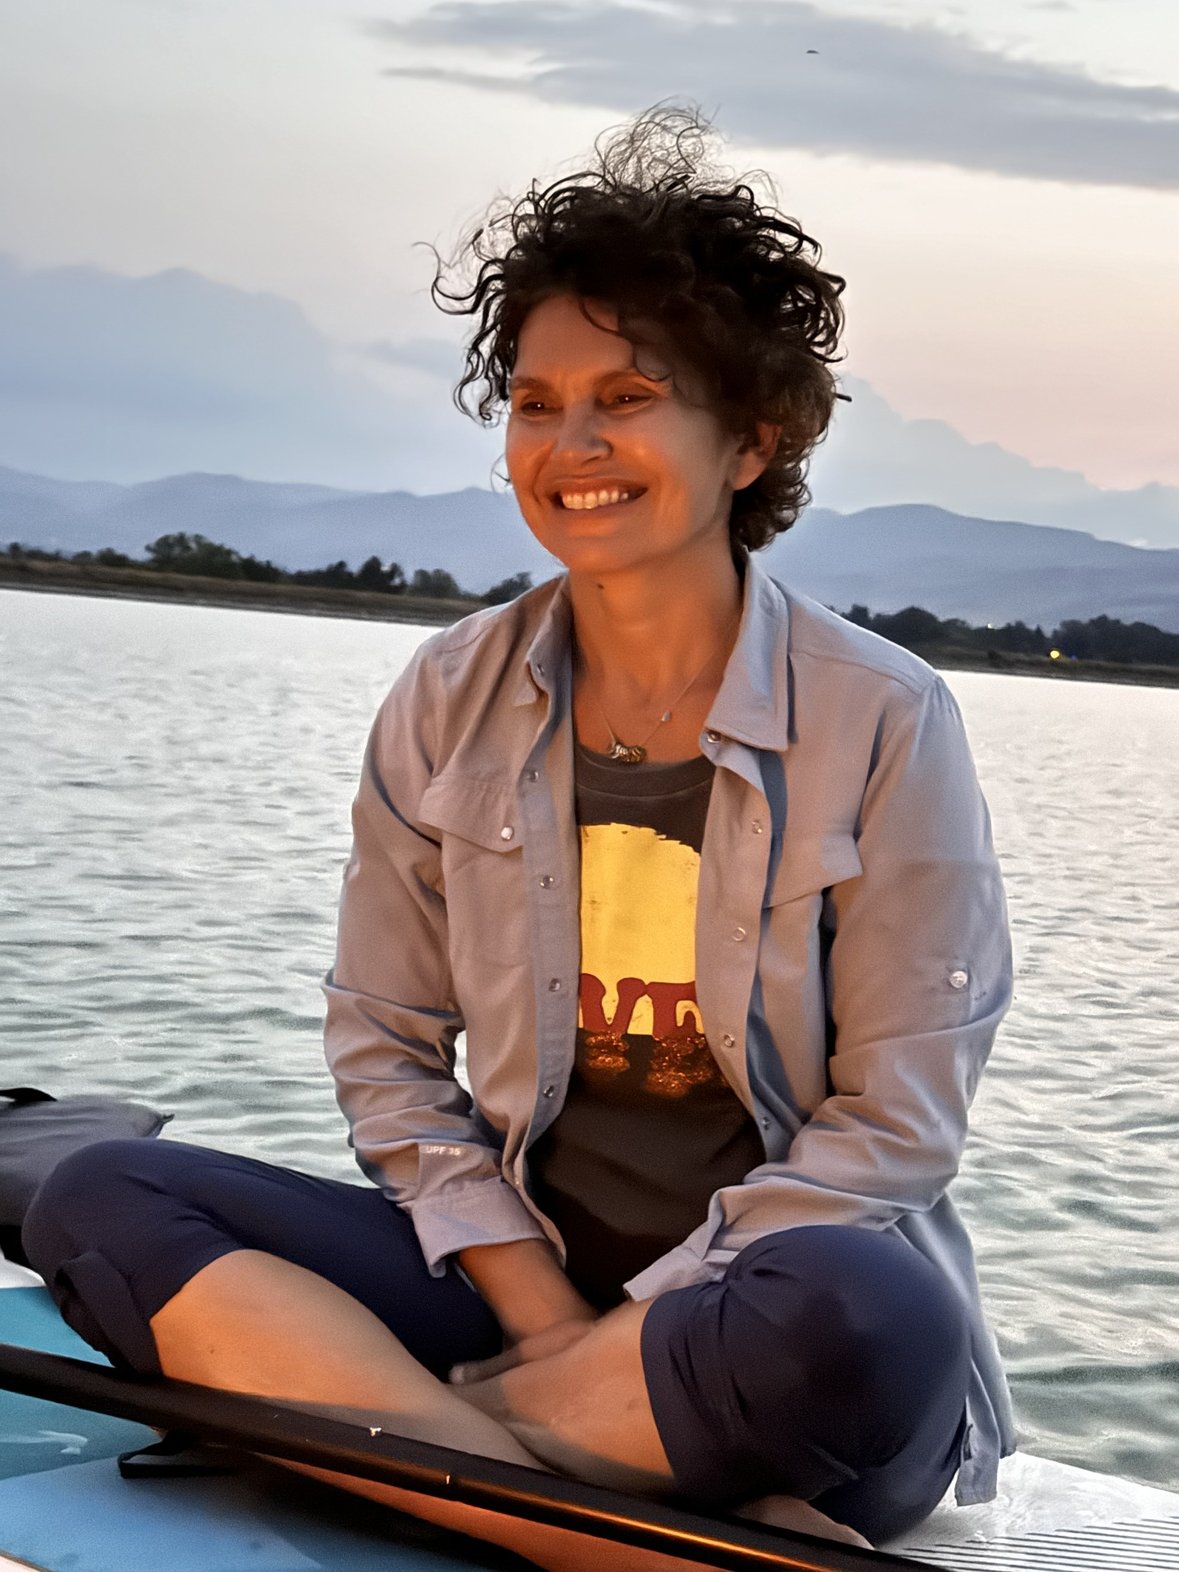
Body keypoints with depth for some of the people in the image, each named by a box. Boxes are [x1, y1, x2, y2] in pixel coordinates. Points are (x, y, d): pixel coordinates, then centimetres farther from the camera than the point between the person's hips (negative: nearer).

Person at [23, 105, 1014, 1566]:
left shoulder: (883, 722, -6)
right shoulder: (452, 704, 4)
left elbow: (896, 1120, -7)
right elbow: (384, 1047, 6)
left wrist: (640, 1323, -15)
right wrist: (535, 1302, -9)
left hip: (753, 1303, -3)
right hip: (518, 1270, 4)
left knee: (863, 1320, -39)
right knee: (99, 1200, -17)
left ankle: (324, 1414, -21)